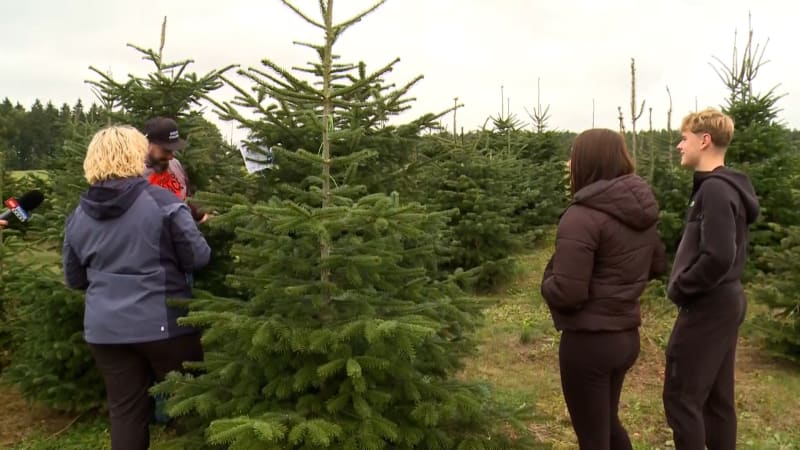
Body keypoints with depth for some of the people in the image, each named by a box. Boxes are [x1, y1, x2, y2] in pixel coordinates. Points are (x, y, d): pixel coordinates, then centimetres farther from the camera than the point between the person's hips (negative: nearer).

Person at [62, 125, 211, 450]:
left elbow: (74, 280, 13)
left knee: (125, 410, 14)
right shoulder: (161, 200, -12)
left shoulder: (78, 215, 4)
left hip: (104, 328, 4)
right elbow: (198, 258, -10)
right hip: (163, 324, -4)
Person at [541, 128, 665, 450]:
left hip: (588, 341, -8)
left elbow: (566, 293, -25)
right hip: (627, 336, 8)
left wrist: (547, 282, -5)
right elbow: (657, 265, 17)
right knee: (608, 423, 28)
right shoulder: (641, 210, 3)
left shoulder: (582, 217, -23)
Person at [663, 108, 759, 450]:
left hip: (707, 307, -10)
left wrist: (679, 287, -14)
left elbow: (717, 257, -28)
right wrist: (684, 283, 10)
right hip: (725, 302, 10)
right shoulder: (728, 185, 12)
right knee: (717, 398, 17)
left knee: (682, 397, -1)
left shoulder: (714, 189, -19)